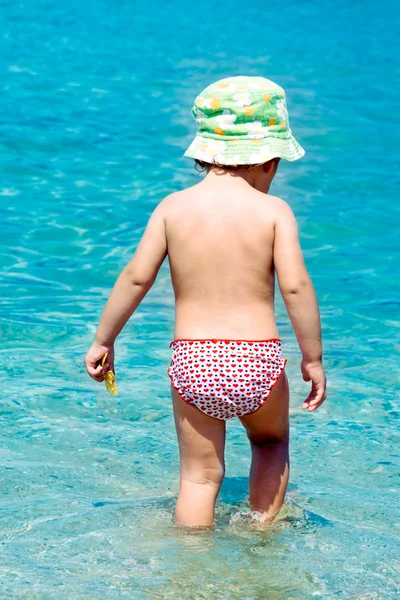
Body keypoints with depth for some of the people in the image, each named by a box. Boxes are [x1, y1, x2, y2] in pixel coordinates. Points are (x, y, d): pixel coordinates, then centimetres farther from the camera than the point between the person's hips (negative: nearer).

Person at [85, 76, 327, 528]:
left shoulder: (173, 207, -1)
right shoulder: (273, 210, -6)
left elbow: (136, 277, -3)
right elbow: (295, 286, -13)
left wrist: (103, 340, 8)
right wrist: (312, 358, -3)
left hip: (192, 361, 1)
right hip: (258, 360, -1)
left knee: (199, 475, 13)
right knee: (272, 443, 29)